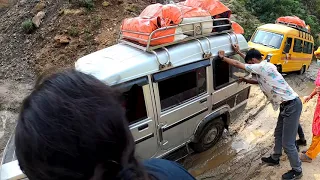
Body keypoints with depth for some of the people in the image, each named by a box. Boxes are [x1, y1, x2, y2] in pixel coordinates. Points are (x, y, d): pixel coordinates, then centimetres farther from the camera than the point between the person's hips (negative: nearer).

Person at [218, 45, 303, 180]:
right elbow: (259, 82, 27)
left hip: (291, 105, -10)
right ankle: (275, 158, 41)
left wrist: (222, 57, 0)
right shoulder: (266, 66, 10)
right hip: (287, 105, 10)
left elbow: (238, 64, -13)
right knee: (278, 134, 23)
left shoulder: (261, 67, -18)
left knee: (287, 142, 1)